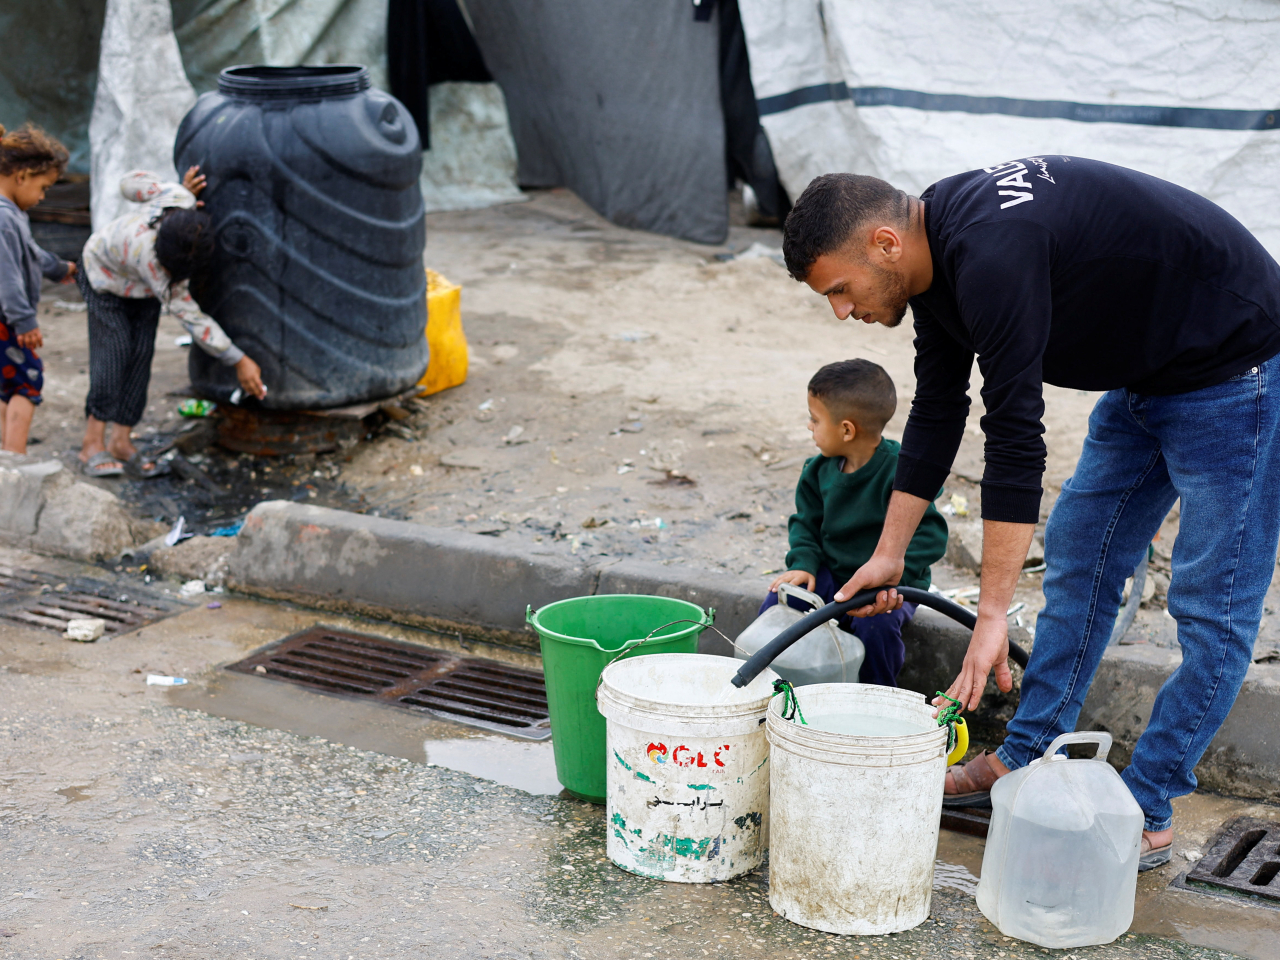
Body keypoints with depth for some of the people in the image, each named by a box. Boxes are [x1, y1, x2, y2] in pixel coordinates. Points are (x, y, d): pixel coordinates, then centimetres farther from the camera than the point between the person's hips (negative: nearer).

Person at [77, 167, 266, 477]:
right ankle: (93, 443, -13)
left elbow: (132, 183, -12)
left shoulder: (179, 198, -34)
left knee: (141, 353, -5)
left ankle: (121, 441, -3)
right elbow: (190, 317, -41)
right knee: (114, 350, -17)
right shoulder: (149, 258, -46)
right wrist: (239, 361, -39)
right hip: (105, 275, -6)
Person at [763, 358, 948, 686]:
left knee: (876, 624, -34)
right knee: (776, 605, -16)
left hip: (889, 584, -5)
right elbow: (806, 521, 11)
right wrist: (803, 564, -8)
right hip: (831, 574, 5)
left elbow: (930, 534, -24)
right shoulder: (820, 469, -1)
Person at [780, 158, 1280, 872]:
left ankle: (1145, 814, 3)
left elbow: (1016, 442, -30)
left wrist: (992, 615, -26)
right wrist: (889, 554, 14)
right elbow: (938, 414, 10)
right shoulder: (940, 252, 0)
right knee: (1079, 553, 13)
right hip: (1147, 372, 10)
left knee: (1212, 605, -3)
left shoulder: (992, 257, -31)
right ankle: (1026, 763, 22)